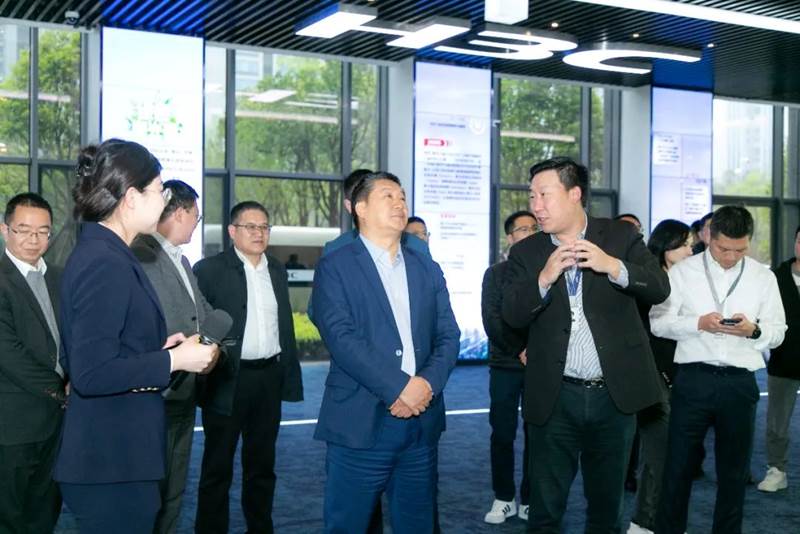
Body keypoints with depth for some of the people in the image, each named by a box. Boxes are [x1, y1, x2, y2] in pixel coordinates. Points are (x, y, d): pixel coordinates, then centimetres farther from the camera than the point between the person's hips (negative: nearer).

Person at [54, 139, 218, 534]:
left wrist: (156, 350, 9)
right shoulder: (105, 265, -19)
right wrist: (173, 360, -16)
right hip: (112, 463, -10)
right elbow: (91, 373, -24)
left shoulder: (101, 254, 10)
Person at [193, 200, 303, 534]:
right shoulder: (210, 269, -6)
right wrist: (203, 373, -15)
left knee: (262, 463, 15)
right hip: (228, 379, -5)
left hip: (269, 378, 5)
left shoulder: (277, 270, 12)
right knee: (218, 466, 6)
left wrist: (291, 377, 10)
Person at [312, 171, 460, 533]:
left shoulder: (428, 270, 16)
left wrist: (427, 383, -10)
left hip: (422, 423, 5)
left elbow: (448, 336, 9)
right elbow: (341, 337, -12)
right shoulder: (335, 267, 0)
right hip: (360, 422, -4)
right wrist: (399, 388, -17)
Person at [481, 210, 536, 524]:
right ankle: (504, 498, 14)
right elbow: (491, 319, -3)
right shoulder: (496, 273, 6)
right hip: (505, 365, 0)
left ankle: (529, 499, 12)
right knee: (502, 434, 3)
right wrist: (519, 350, -10)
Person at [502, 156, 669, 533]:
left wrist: (614, 267, -23)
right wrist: (544, 279, -22)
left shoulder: (621, 236, 1)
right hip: (555, 397, 0)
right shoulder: (525, 252, 3)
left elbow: (660, 288, -8)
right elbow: (511, 315, -7)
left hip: (614, 393, 0)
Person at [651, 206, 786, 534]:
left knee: (734, 469, 13)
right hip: (693, 379, -2)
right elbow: (658, 322, -1)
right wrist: (698, 323, -16)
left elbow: (777, 332, 7)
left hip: (740, 383, 2)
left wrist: (753, 330, -14)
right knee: (679, 464, 5)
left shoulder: (764, 277, 7)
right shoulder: (683, 271, 1)